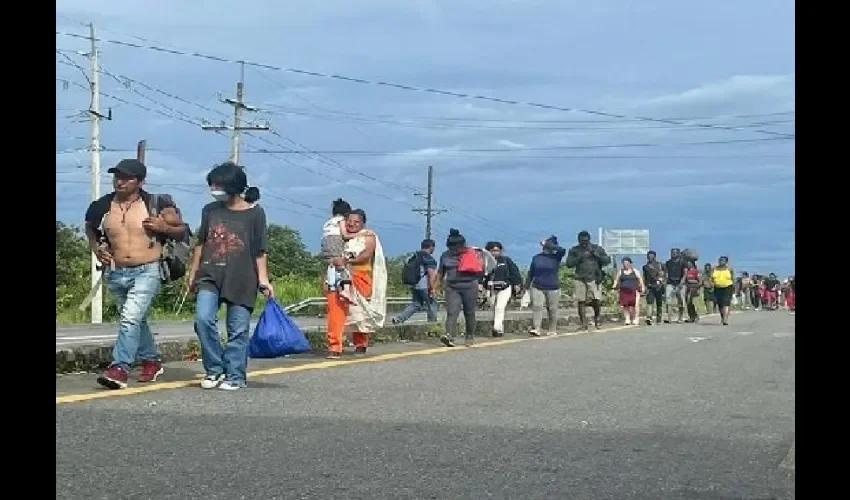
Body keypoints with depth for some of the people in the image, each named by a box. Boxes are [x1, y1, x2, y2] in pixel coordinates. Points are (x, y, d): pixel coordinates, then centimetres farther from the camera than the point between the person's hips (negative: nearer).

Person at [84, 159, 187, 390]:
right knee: (136, 320, 18)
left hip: (147, 271, -5)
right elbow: (90, 228, 23)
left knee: (130, 318, -19)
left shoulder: (156, 205, -7)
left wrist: (164, 227, -15)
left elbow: (182, 229, 3)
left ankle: (120, 367, -19)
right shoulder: (103, 206, 2)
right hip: (115, 273, 5)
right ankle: (152, 360, 35)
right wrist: (96, 248, 7)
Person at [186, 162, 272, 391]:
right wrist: (192, 274, 16)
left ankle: (235, 376, 11)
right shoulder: (210, 210, 10)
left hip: (242, 280, -3)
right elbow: (200, 244, 17)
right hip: (210, 276, 3)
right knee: (203, 319, -13)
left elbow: (260, 251, 2)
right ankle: (214, 370, 2)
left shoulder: (254, 213, 1)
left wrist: (263, 280, -4)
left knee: (238, 330, 1)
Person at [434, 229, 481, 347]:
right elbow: (440, 272, 17)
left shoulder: (471, 253, 3)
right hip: (452, 288, 1)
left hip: (469, 287, -1)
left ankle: (470, 337, 19)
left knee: (469, 313, 6)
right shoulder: (445, 256, 9)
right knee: (452, 313, -13)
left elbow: (481, 268, 5)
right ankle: (449, 336, -25)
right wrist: (435, 286, 13)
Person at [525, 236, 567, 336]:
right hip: (537, 287, 1)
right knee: (536, 307, -13)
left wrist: (549, 245, -15)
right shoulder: (536, 258, 7)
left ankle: (552, 330, 18)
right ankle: (536, 329, -19)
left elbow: (562, 250, -20)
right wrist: (527, 286, 6)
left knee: (553, 310, 5)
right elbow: (531, 272, 11)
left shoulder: (556, 257, 1)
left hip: (553, 288, -1)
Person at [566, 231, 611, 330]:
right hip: (580, 280, 0)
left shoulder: (597, 249, 9)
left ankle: (597, 320, 14)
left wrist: (597, 255, -9)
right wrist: (580, 257, -15)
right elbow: (569, 263, -3)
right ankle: (583, 324, 5)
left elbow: (607, 260, 8)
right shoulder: (574, 250, 7)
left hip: (594, 279, 0)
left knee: (597, 301, -8)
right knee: (581, 301, -3)